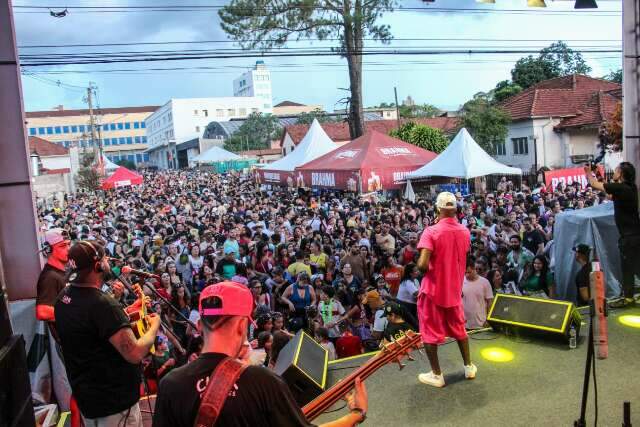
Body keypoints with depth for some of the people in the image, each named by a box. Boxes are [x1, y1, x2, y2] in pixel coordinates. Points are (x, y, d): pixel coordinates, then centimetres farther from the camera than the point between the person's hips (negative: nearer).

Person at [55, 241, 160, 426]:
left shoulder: (64, 297, -1)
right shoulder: (102, 304, -29)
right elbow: (135, 354, -30)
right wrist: (154, 326, -13)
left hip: (84, 395, 8)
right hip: (114, 402, -8)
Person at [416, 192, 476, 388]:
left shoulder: (431, 232, -20)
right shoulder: (465, 232, -1)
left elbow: (423, 265, -26)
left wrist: (423, 267, -5)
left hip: (433, 290, -5)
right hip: (454, 289, 5)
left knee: (430, 332, 8)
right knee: (458, 328, 23)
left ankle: (436, 375, 16)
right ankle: (469, 367, 34)